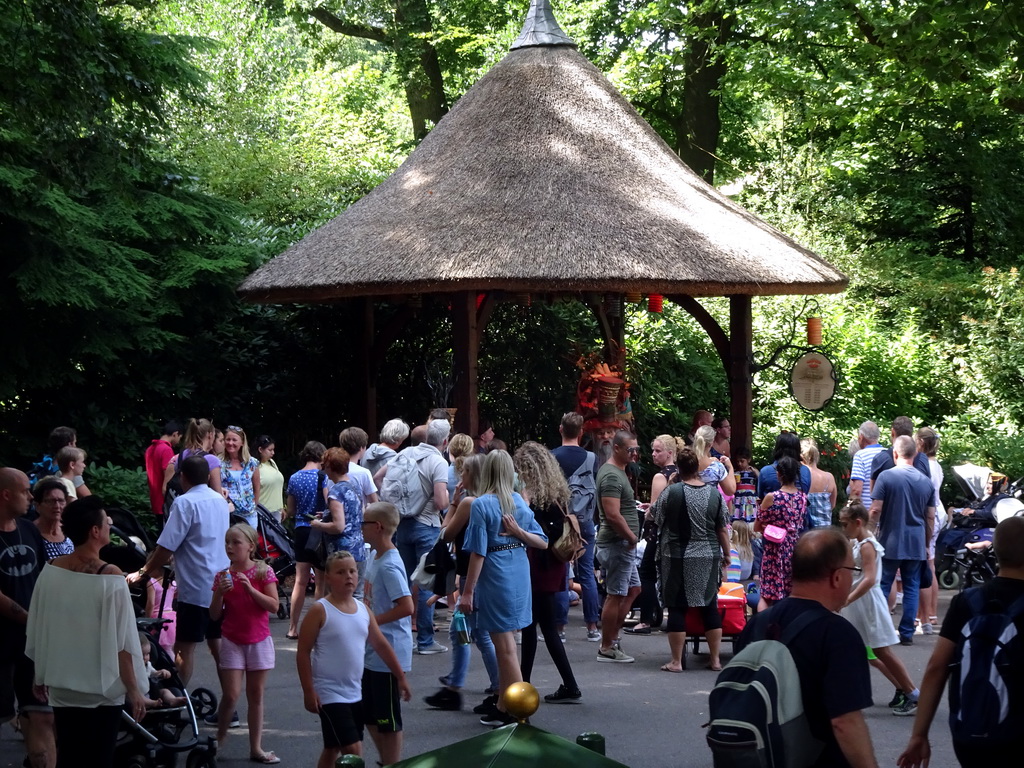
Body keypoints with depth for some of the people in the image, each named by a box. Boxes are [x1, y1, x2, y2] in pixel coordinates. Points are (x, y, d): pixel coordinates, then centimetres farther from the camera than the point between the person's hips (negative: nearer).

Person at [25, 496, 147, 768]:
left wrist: (42, 675, 20)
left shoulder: (50, 572, -4)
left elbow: (36, 632, 6)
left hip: (61, 686, 5)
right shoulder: (110, 577, -18)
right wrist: (134, 690, -6)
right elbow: (122, 643, -15)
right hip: (102, 689, -5)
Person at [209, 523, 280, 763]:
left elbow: (273, 606, -12)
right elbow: (215, 615, 1)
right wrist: (219, 593, -16)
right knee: (231, 695, -8)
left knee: (256, 695, 5)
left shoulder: (263, 572, -5)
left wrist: (250, 588, -21)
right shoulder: (223, 576, 1)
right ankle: (219, 739, 12)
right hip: (232, 642, 0)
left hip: (259, 640, 0)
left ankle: (256, 748, 11)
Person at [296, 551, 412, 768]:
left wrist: (400, 676, 12)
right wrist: (308, 691, -15)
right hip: (330, 693, -7)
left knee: (333, 749, 17)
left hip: (355, 693, 7)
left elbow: (381, 645, 13)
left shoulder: (363, 610, 6)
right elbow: (303, 653, -11)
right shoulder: (320, 611, -12)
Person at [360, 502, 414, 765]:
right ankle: (386, 762, 29)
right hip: (372, 652, 10)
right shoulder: (375, 557, 8)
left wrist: (372, 621, -20)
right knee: (369, 715, 18)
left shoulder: (389, 566, -21)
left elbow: (407, 607, -28)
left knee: (388, 719, 1)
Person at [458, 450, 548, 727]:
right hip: (520, 576, 7)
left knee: (506, 647, -2)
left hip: (496, 578, -7)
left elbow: (478, 553, -15)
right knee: (504, 644, 18)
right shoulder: (519, 501, 6)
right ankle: (502, 707, 27)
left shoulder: (481, 505, -13)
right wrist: (519, 532, -6)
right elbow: (542, 542, 8)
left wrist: (468, 591, -10)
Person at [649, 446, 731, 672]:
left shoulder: (672, 492, -11)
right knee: (710, 606, 11)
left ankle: (676, 661, 3)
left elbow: (654, 515, 1)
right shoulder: (714, 493, -1)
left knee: (677, 608, 2)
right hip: (708, 558, 3)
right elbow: (723, 529, 4)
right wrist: (727, 554, 16)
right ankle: (715, 659, 14)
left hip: (678, 559, -3)